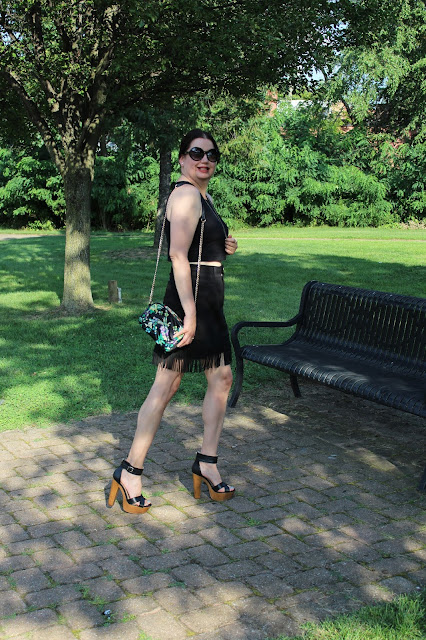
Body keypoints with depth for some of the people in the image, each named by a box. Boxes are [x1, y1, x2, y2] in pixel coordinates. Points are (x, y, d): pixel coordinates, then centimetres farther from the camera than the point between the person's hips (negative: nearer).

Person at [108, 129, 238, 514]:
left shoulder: (204, 197, 18)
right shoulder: (185, 194, -12)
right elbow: (178, 255, -23)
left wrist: (224, 248, 10)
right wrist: (189, 312, -28)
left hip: (210, 301, 10)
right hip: (189, 298, -10)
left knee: (222, 378, 11)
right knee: (167, 386, -6)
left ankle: (207, 462, 21)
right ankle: (131, 471, 4)